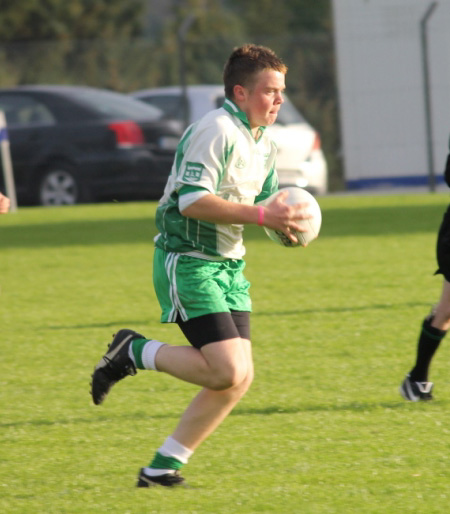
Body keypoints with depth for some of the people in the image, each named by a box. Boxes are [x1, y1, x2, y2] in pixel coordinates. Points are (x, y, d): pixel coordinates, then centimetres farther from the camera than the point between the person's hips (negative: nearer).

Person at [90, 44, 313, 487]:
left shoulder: (263, 145, 14)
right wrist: (262, 215, -24)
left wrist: (283, 221, 0)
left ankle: (162, 467, 9)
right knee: (226, 371, -19)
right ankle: (134, 352, 3)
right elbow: (193, 201, -24)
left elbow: (262, 203, 24)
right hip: (187, 263, -9)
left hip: (228, 266, 9)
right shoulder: (215, 131, -16)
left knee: (239, 378, 2)